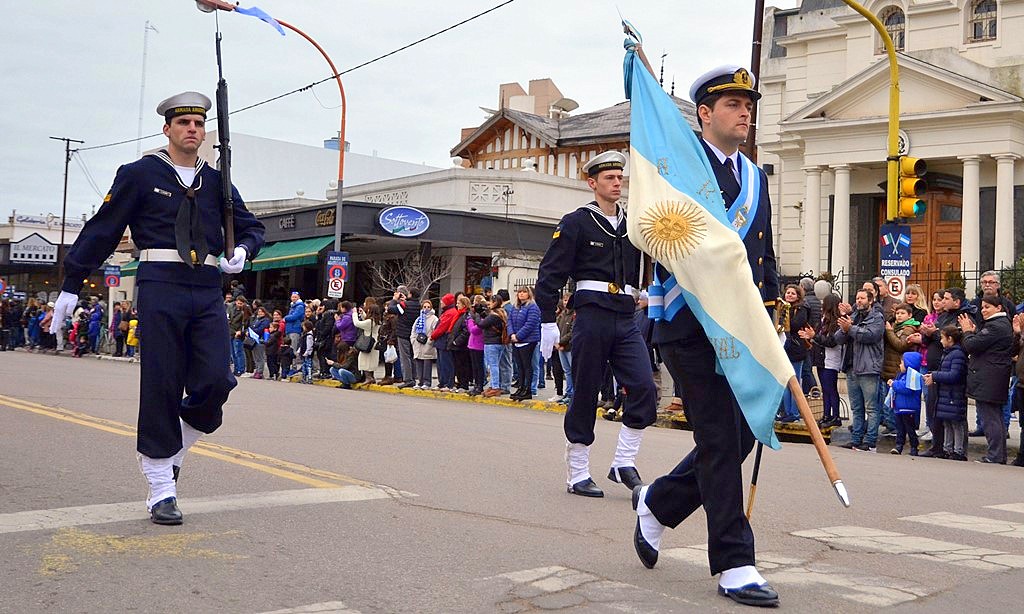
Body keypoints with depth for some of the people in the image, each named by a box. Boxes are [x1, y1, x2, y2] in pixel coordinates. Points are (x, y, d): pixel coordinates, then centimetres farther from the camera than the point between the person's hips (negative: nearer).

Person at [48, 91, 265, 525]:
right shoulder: (139, 175, 5)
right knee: (161, 387, -3)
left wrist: (242, 251, -2)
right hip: (161, 286, -4)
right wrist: (71, 286, 2)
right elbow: (101, 229, 4)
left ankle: (172, 450, 21)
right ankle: (161, 489, 5)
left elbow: (250, 227, 23)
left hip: (208, 291, 4)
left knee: (215, 383, -7)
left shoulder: (216, 182, 15)